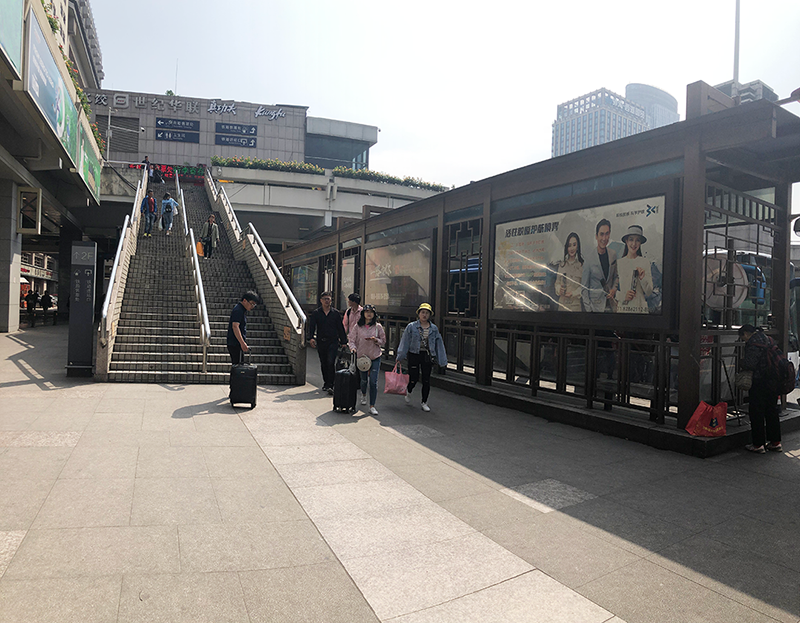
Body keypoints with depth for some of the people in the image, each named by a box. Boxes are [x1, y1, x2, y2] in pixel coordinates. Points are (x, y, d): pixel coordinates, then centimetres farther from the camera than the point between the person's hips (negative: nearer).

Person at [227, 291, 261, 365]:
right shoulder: (238, 310, -15)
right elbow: (235, 326, -27)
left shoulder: (242, 310, 17)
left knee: (235, 365, 14)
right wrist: (242, 343, -31)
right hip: (236, 344, -10)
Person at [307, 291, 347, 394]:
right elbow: (311, 326, -1)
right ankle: (326, 383, 25)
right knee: (323, 364, 11)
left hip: (333, 341, -2)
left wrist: (343, 341, 8)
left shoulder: (336, 313, 6)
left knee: (331, 362, -14)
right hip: (320, 342, 2)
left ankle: (330, 385, -12)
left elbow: (340, 328, 9)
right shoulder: (315, 313, 5)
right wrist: (311, 338, -18)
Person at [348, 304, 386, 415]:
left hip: (375, 357, -1)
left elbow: (383, 342, 6)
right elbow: (351, 339, 3)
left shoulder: (378, 326, 1)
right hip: (361, 356, 1)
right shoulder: (357, 326, 1)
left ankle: (372, 406, -1)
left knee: (373, 382, -8)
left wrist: (375, 340, -14)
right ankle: (363, 394, 49)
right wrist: (353, 347, -16)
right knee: (364, 379, 15)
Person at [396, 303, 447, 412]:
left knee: (426, 380, 5)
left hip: (427, 356, 2)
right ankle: (409, 392, 33)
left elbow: (439, 344, 9)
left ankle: (424, 403, 20)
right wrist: (400, 357, -4)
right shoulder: (411, 327, -3)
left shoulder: (434, 329, 4)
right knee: (414, 379, -2)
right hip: (414, 355, -2)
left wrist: (440, 360, 6)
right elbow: (405, 342, -2)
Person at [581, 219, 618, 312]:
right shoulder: (589, 257, -10)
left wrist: (614, 289, -1)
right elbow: (584, 286, -7)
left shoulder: (613, 254, 4)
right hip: (594, 304, -4)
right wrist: (588, 309, -11)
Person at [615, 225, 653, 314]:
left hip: (640, 308, 0)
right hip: (622, 308, 0)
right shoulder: (618, 263, 3)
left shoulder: (645, 263, 3)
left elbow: (649, 293, 3)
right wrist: (623, 296, -13)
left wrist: (643, 278, -12)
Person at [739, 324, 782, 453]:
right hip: (773, 383, 9)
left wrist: (741, 363, -3)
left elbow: (748, 364, -24)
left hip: (759, 383, -9)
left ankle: (758, 445, 5)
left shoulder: (753, 344, -16)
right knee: (772, 412, 17)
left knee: (756, 414, 0)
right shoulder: (769, 340, 12)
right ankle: (775, 442, 24)